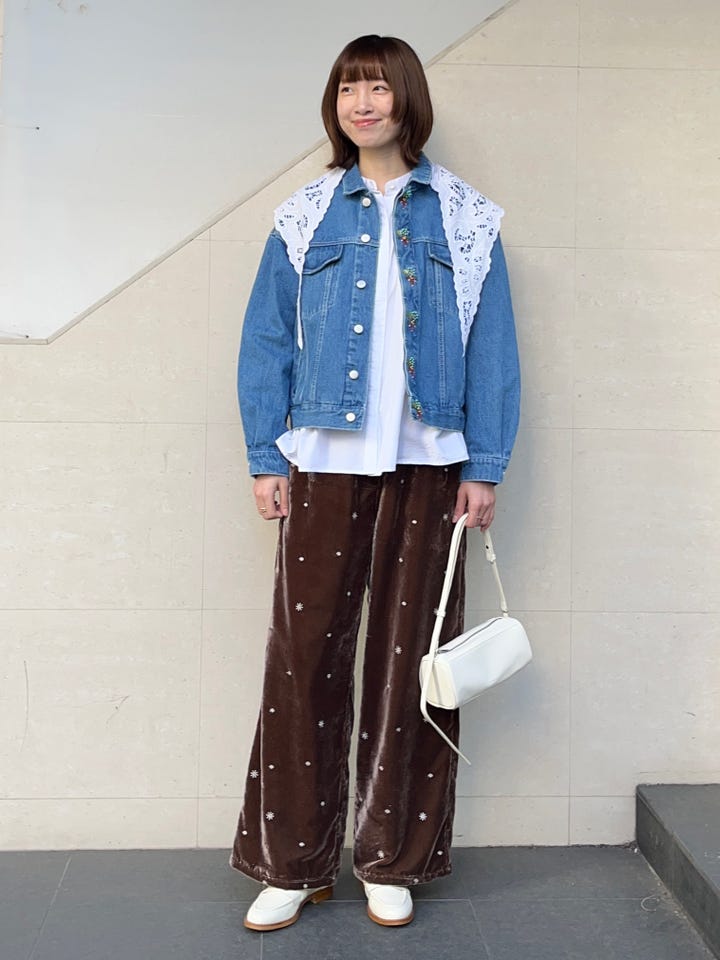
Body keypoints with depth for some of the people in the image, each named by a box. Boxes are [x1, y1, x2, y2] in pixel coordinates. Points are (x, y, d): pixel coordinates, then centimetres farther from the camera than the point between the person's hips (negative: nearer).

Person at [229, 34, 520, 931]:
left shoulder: (464, 219, 7)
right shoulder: (305, 220, 9)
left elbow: (492, 351, 5)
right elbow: (266, 345, 7)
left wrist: (484, 467, -2)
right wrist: (267, 459, -1)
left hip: (427, 463, 0)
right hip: (325, 463, 0)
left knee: (410, 656, 5)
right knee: (305, 654, -2)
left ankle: (393, 860, 18)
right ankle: (292, 864, 11)